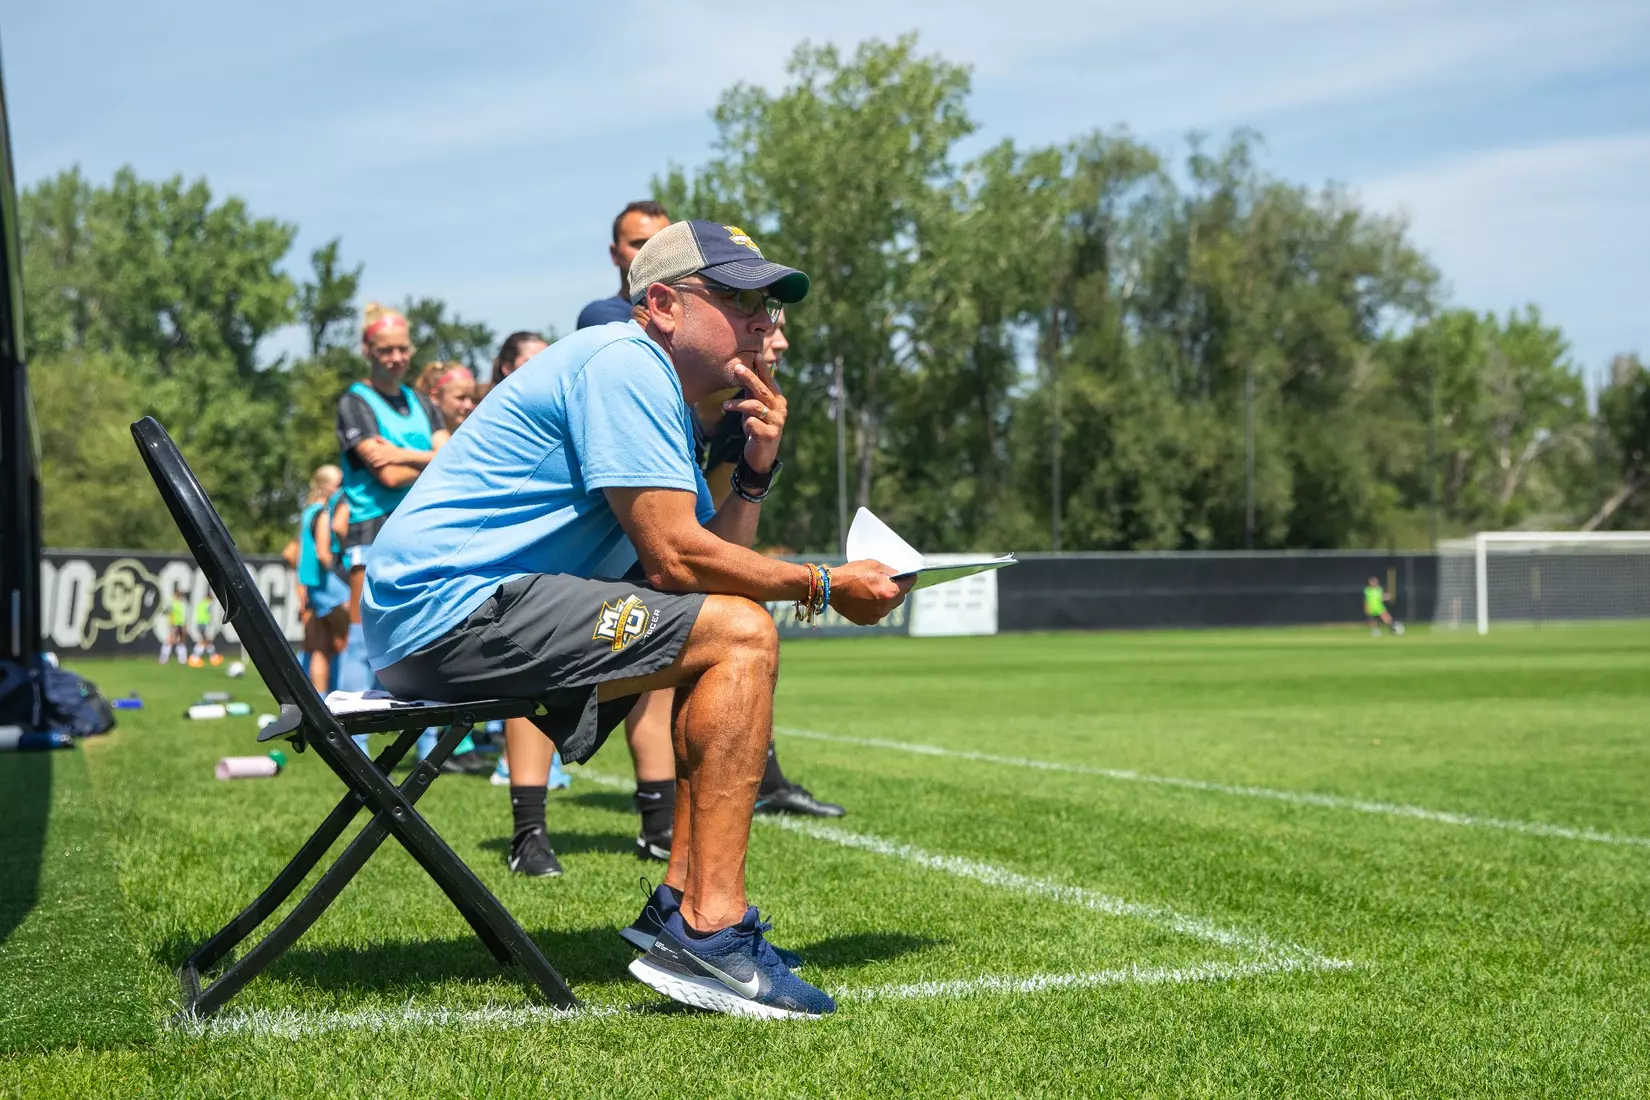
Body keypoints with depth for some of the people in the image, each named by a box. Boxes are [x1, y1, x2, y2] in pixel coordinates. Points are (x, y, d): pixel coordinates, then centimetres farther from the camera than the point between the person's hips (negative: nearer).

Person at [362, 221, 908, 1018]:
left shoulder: (662, 392, 21)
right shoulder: (624, 362, -11)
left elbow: (718, 553, 16)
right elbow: (676, 557, -18)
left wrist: (757, 468, 1)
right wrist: (823, 586, -8)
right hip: (448, 605, -11)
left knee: (723, 636, 19)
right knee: (741, 635, -16)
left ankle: (685, 898, 12)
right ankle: (708, 935, -22)